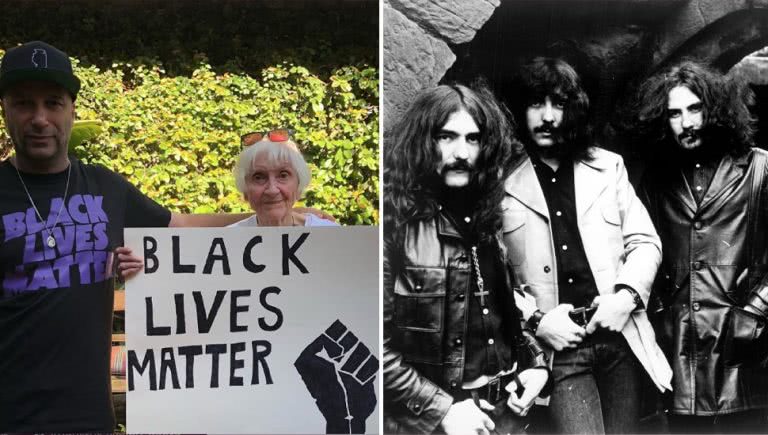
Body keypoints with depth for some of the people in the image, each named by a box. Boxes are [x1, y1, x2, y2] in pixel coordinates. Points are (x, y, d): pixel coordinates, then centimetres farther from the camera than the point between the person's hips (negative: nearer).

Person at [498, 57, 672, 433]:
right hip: (558, 348, -3)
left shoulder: (608, 167, 10)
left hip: (620, 341, 3)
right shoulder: (504, 183, 1)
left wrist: (626, 295, -8)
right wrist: (535, 320, -12)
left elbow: (644, 242, 9)